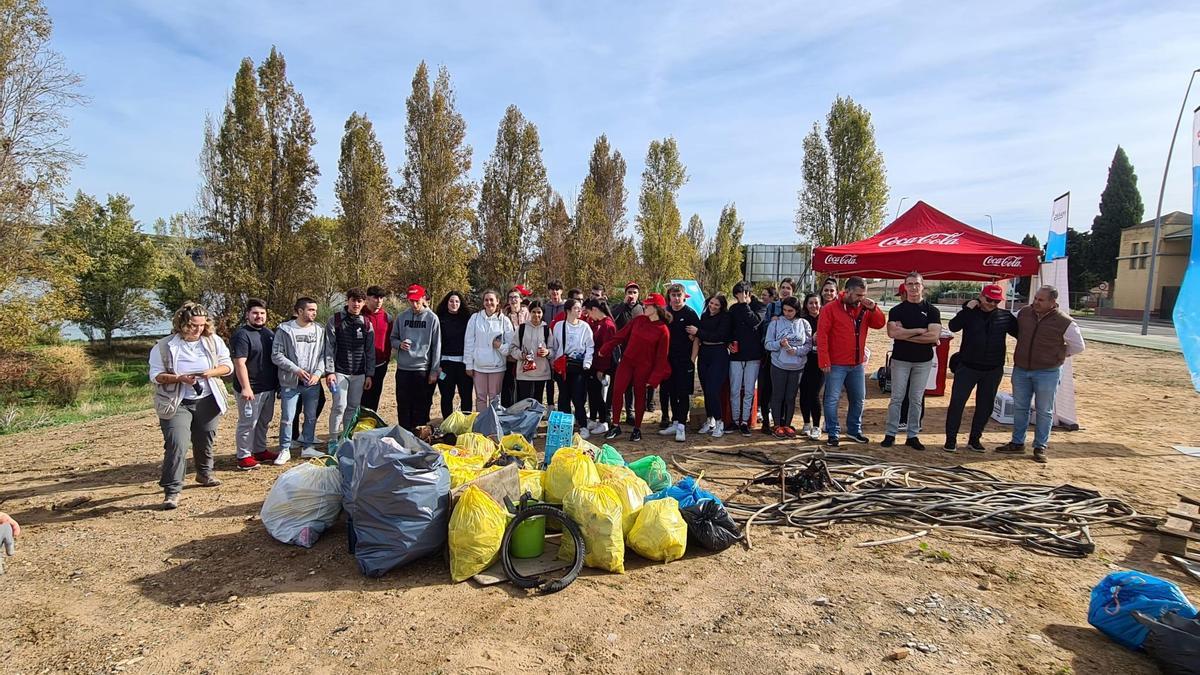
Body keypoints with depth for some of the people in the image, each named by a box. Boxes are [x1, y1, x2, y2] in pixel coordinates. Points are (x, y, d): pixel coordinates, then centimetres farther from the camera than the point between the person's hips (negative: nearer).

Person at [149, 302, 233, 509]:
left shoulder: (213, 341, 1)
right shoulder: (164, 346, -8)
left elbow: (228, 365, 3)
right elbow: (155, 375, -7)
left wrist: (212, 372, -17)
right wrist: (179, 378, -24)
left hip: (207, 401, 4)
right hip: (177, 404, -3)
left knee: (205, 441, 17)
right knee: (177, 445, -13)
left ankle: (204, 474, 39)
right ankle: (172, 491, -8)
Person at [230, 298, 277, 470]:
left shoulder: (269, 333, 11)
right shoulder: (241, 335, -13)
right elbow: (239, 364, -19)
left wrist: (277, 383, 16)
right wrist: (246, 387, -24)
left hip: (269, 387, 8)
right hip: (251, 389, -8)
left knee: (264, 421, 17)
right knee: (248, 423, 0)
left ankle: (260, 450, 30)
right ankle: (243, 456, 9)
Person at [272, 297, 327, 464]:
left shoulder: (319, 330, 4)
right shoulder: (285, 329, -5)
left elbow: (323, 355, 5)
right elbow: (276, 355, -7)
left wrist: (318, 373, -9)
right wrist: (296, 370, -14)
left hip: (313, 383, 4)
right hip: (290, 383, -3)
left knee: (311, 417, 12)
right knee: (287, 418, 0)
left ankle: (308, 447, 26)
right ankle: (285, 450, 13)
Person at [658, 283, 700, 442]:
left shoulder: (690, 314, -4)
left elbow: (696, 338, -6)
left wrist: (692, 360, -12)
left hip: (684, 361, -5)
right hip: (669, 360, 5)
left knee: (683, 394, -5)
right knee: (671, 393, 10)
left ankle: (681, 426, -3)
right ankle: (674, 423, 19)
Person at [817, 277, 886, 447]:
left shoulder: (864, 309, 8)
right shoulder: (830, 309, -9)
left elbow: (880, 324, 6)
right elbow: (822, 335, -13)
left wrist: (873, 308, -10)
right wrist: (824, 361, -18)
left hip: (858, 364, 6)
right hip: (836, 365, -6)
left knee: (858, 398, 14)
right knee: (832, 399, -2)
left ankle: (854, 430, 29)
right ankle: (832, 434, 8)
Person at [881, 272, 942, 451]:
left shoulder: (932, 310, 2)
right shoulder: (897, 310, 2)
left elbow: (934, 336, -12)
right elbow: (892, 332, -15)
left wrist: (905, 334, -13)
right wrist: (919, 331, -15)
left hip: (923, 361, 1)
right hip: (900, 359, -1)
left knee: (916, 400, 8)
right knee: (897, 398, 2)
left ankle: (913, 435, 15)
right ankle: (890, 433, 8)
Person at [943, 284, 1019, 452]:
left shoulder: (1006, 316, 2)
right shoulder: (969, 313, -3)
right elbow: (953, 327, -16)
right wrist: (967, 309, -21)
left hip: (993, 370, 3)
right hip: (968, 367, -3)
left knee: (985, 406, 10)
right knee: (957, 402, -4)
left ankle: (974, 439, 24)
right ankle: (951, 439, 5)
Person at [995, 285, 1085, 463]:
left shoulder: (1065, 322, -13)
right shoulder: (1024, 312, -2)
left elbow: (1078, 346, 0)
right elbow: (1016, 332, 19)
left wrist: (1057, 355, 3)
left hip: (1047, 373, -4)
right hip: (1021, 369, 4)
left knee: (1044, 411, 6)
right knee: (1019, 408, 12)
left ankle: (1040, 447, 17)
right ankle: (1017, 443, 23)